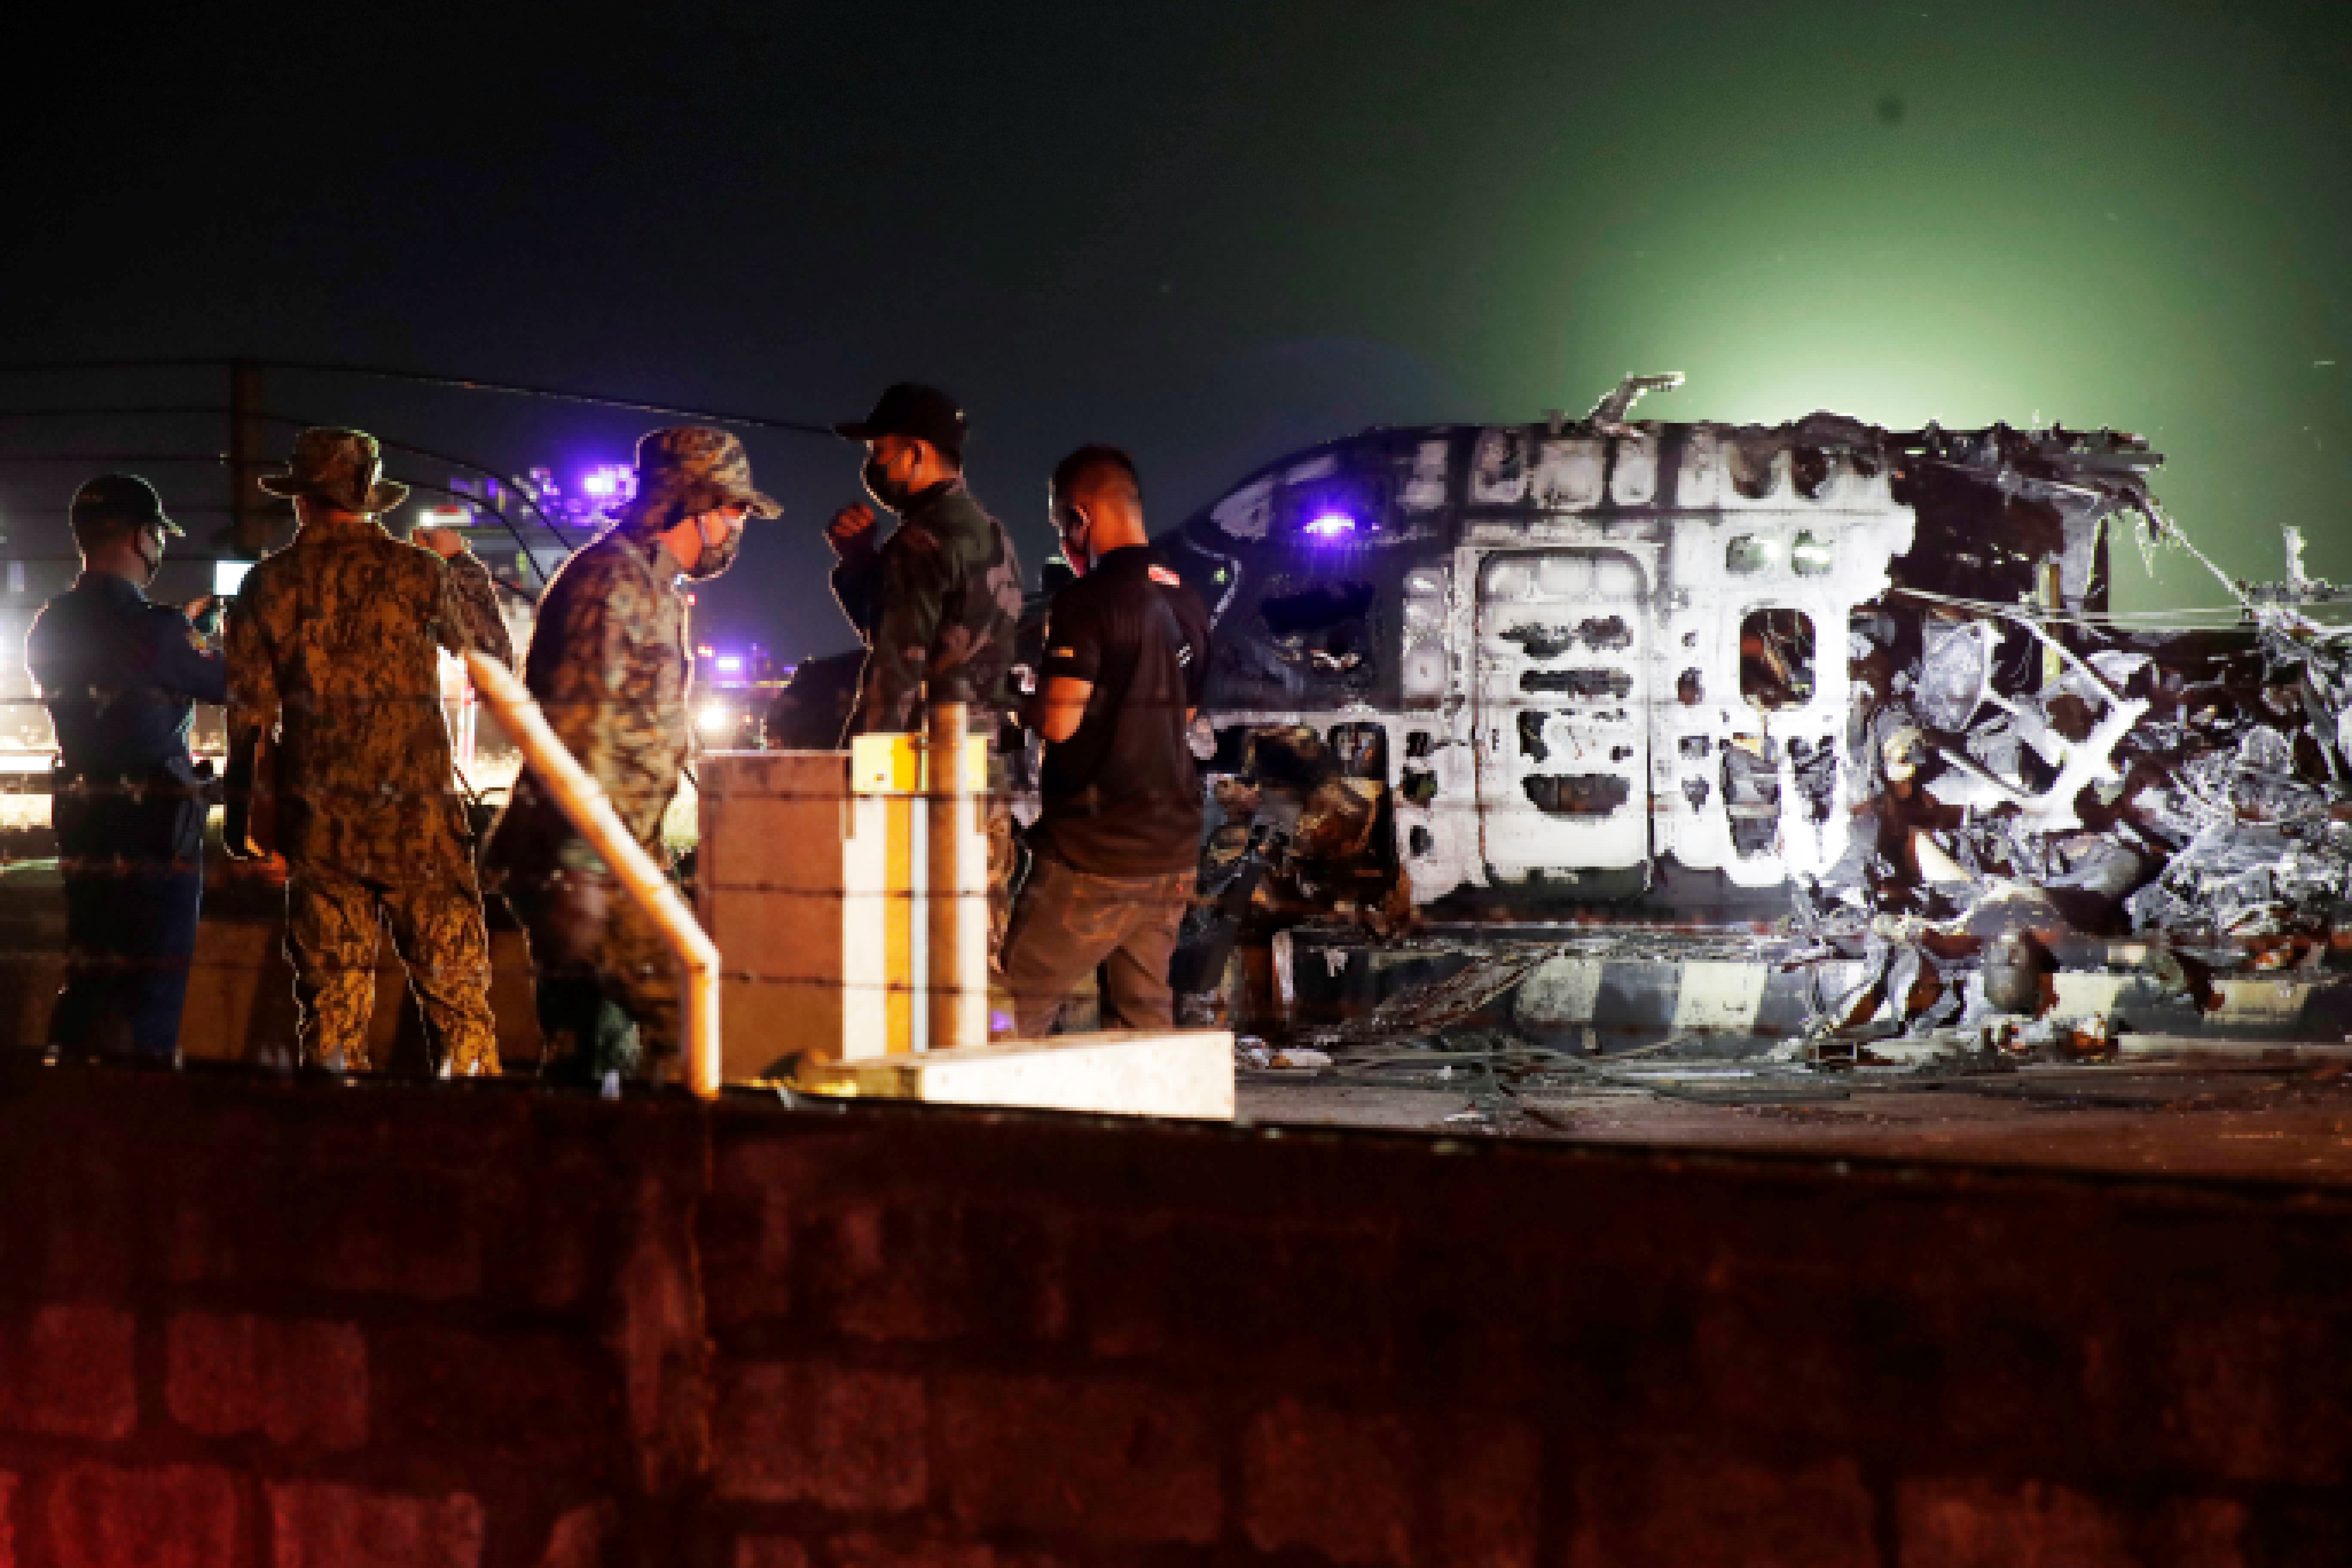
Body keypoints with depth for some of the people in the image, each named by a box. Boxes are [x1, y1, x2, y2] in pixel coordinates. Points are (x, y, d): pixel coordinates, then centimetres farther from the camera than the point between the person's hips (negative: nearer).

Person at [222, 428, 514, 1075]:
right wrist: (462, 560, 25)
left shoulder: (268, 585, 3)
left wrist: (241, 810, 14)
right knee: (456, 989, 1)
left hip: (317, 823, 2)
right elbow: (496, 653, 12)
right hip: (417, 814, -2)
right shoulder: (417, 571, -2)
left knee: (330, 998, 6)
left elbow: (249, 711, 4)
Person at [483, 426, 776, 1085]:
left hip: (615, 860, 11)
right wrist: (578, 868, -25)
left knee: (595, 1051, 10)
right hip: (583, 861, -11)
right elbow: (575, 731, -20)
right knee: (681, 1019, -18)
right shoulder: (609, 580, -12)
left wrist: (648, 854, 28)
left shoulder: (651, 587, 22)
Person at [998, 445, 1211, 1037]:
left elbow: (1059, 722, -18)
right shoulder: (1188, 604, 11)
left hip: (1095, 853, -8)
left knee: (1018, 1009, -2)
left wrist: (1033, 701, 1)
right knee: (1145, 1013, 11)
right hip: (1171, 847, 8)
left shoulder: (1088, 601, -14)